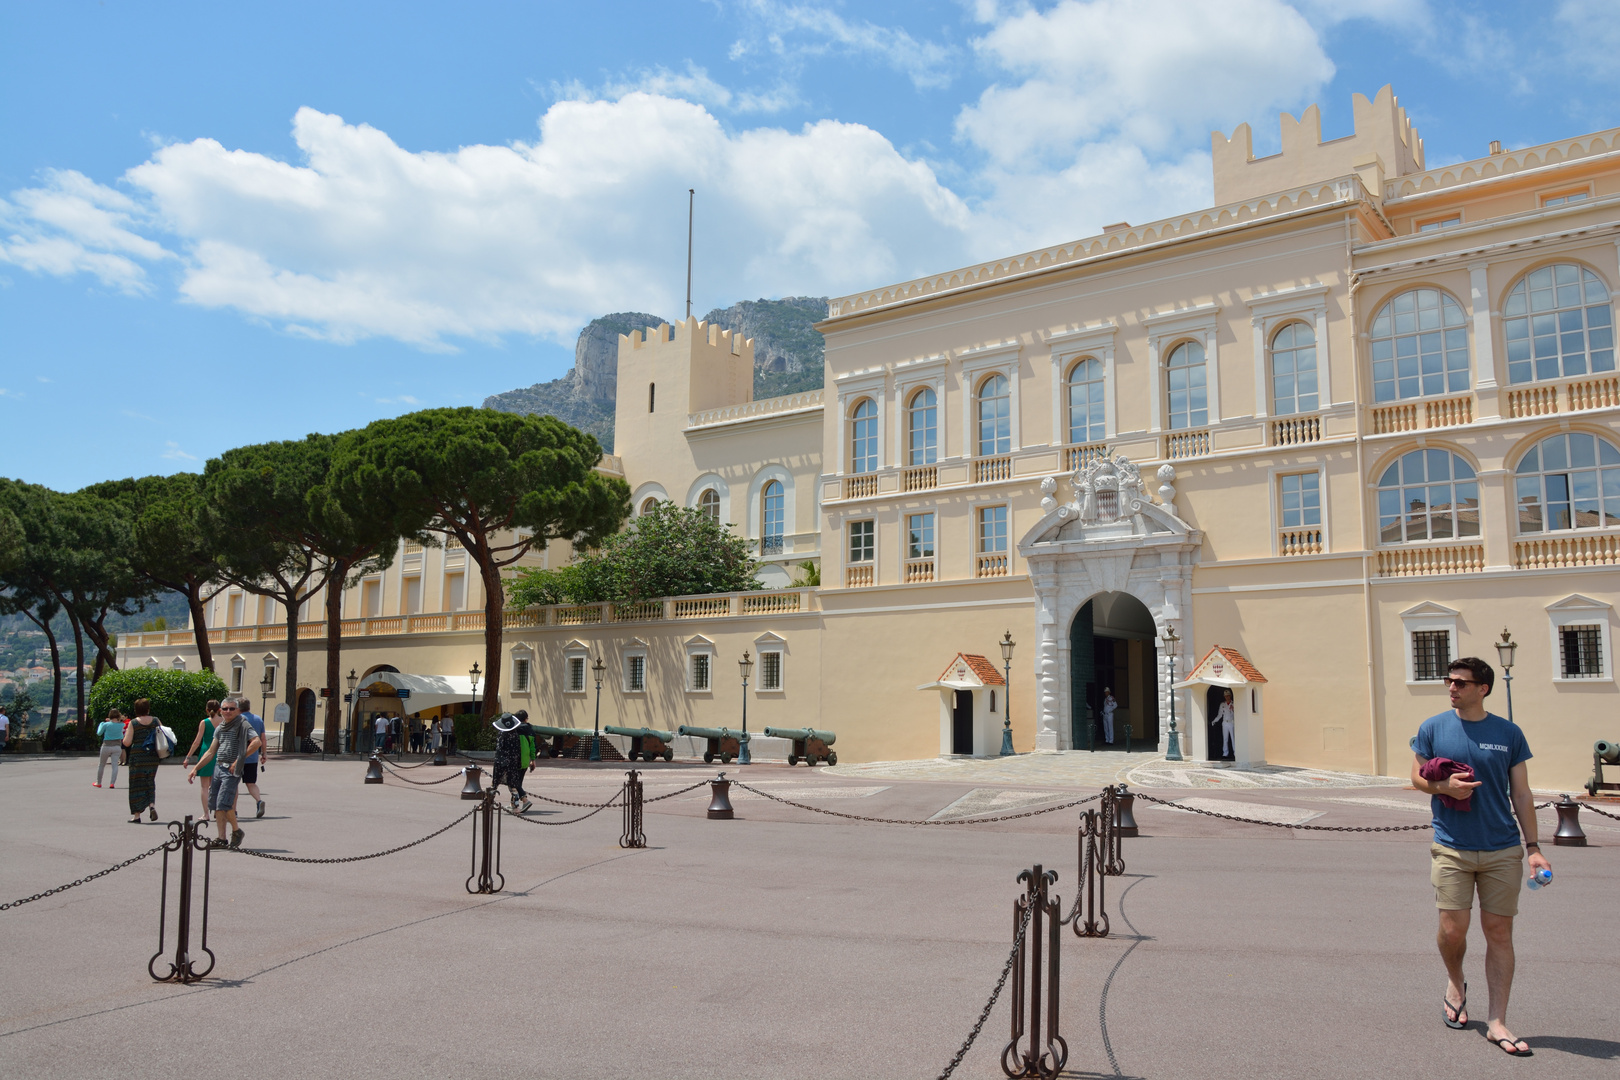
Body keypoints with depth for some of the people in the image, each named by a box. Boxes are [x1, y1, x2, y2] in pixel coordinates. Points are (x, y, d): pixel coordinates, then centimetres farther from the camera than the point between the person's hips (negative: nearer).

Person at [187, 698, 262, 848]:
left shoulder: (242, 725, -5)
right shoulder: (219, 728, 17)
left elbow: (257, 742, -19)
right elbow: (211, 752, 24)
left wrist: (239, 759, -17)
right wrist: (195, 768, 17)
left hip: (232, 770, -8)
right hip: (218, 768, 8)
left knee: (223, 803, -15)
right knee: (215, 805, 5)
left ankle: (236, 830, 5)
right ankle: (221, 839, 11)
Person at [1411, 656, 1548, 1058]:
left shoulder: (1509, 734, 3)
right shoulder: (1433, 728, 1)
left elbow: (1521, 795, 6)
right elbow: (1417, 776, 8)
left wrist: (1534, 848, 2)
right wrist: (1444, 786, -14)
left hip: (1502, 851, 1)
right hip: (1452, 848, -1)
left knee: (1499, 933, 3)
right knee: (1452, 930, -4)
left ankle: (1497, 1023, 14)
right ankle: (1455, 983, 28)